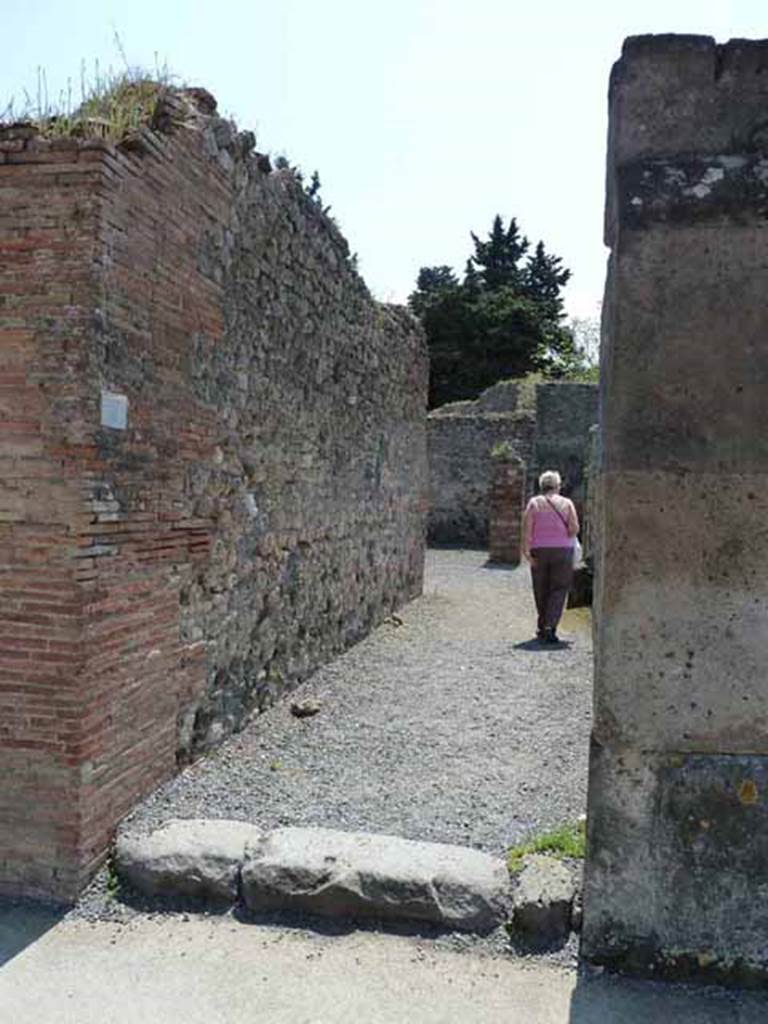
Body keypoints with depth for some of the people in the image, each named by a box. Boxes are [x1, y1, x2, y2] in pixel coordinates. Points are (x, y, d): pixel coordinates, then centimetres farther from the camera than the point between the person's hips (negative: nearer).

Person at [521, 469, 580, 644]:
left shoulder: (534, 503, 3)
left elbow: (527, 528, -8)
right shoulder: (566, 503, 2)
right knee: (558, 590, 0)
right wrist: (565, 538, 14)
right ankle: (549, 627, -14)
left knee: (541, 591, 12)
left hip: (539, 551, 1)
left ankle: (542, 628, 21)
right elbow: (574, 528, -6)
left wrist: (526, 551, -10)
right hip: (562, 551, -1)